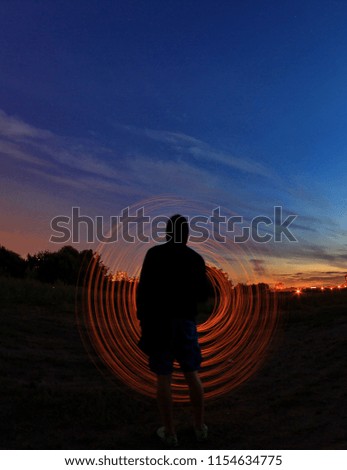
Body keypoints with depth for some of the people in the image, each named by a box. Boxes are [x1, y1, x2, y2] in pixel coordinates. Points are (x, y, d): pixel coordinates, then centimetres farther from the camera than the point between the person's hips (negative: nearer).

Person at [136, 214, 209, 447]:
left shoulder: (154, 253, -5)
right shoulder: (196, 258, 2)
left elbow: (143, 288, -10)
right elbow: (203, 294, 5)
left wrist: (142, 317, -1)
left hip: (158, 321, -2)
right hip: (186, 321, 3)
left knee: (163, 377, 6)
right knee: (192, 374, 14)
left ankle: (169, 432, 16)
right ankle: (200, 426, 25)